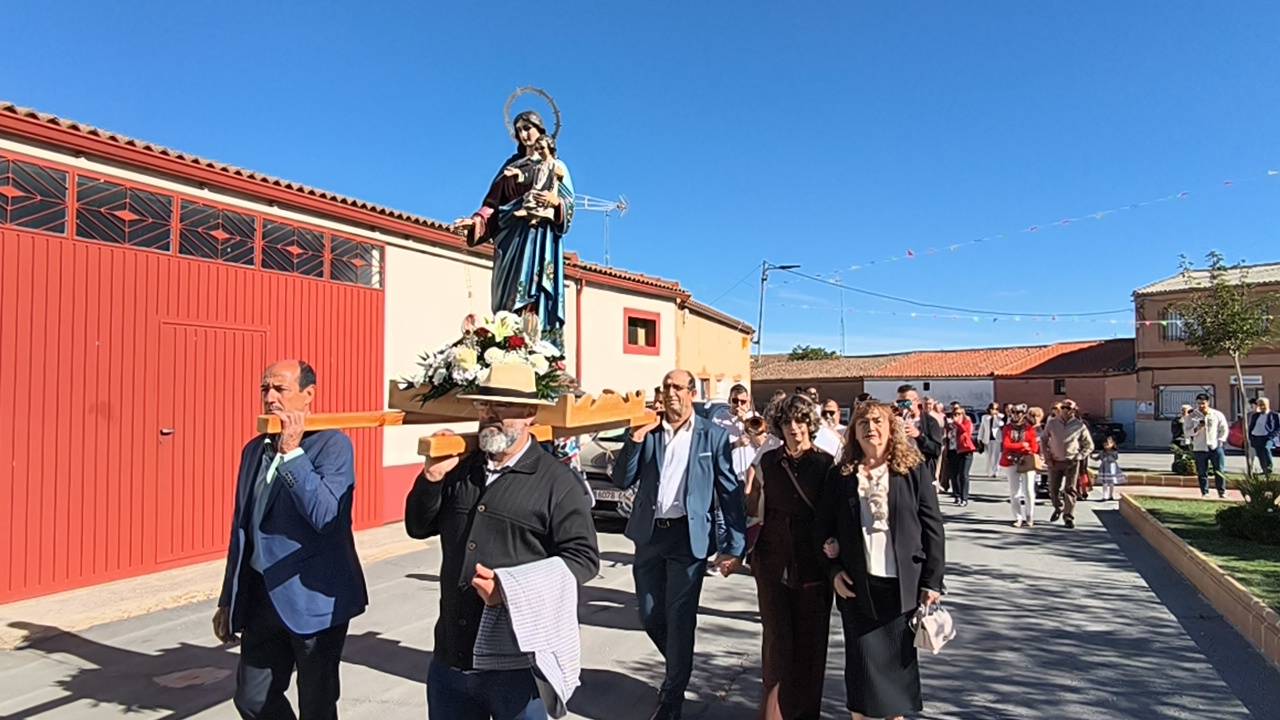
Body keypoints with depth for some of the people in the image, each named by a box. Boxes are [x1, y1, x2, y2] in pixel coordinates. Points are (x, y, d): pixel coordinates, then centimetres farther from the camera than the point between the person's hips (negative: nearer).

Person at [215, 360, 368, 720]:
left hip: (314, 600, -6)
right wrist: (228, 600, 17)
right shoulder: (254, 449, 9)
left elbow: (324, 515, -26)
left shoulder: (333, 444, -12)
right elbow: (242, 528, 15)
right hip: (261, 599, 6)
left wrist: (292, 452, -26)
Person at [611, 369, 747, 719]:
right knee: (651, 616, 14)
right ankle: (679, 668, 42)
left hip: (688, 535, -3)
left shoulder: (713, 436, -3)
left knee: (680, 619, 5)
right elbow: (621, 481, 0)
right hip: (650, 534, 4)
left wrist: (735, 546, -9)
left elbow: (730, 492, -3)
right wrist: (636, 437, -12)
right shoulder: (646, 431, 5)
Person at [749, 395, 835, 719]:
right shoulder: (768, 461, 3)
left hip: (812, 565, -1)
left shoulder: (826, 463, -3)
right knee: (776, 640, 3)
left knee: (810, 641, 8)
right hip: (772, 564, 1)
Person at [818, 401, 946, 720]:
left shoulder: (914, 470, -1)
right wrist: (834, 571, -4)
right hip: (857, 585, 1)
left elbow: (933, 528, -2)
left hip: (903, 584, 0)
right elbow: (824, 528, 6)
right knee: (862, 661, 6)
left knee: (900, 658, 12)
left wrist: (932, 581, -5)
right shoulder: (839, 475, 1)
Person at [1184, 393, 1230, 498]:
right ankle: (1204, 492, 11)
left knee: (1219, 471, 2)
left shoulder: (1217, 414, 4)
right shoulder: (1191, 416, 1)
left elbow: (1224, 429, 10)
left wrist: (1220, 441, 0)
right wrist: (1196, 429, -19)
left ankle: (1222, 491, 14)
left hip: (1215, 447, 0)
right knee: (1202, 472, 2)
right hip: (1199, 448, 0)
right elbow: (1187, 431, -1)